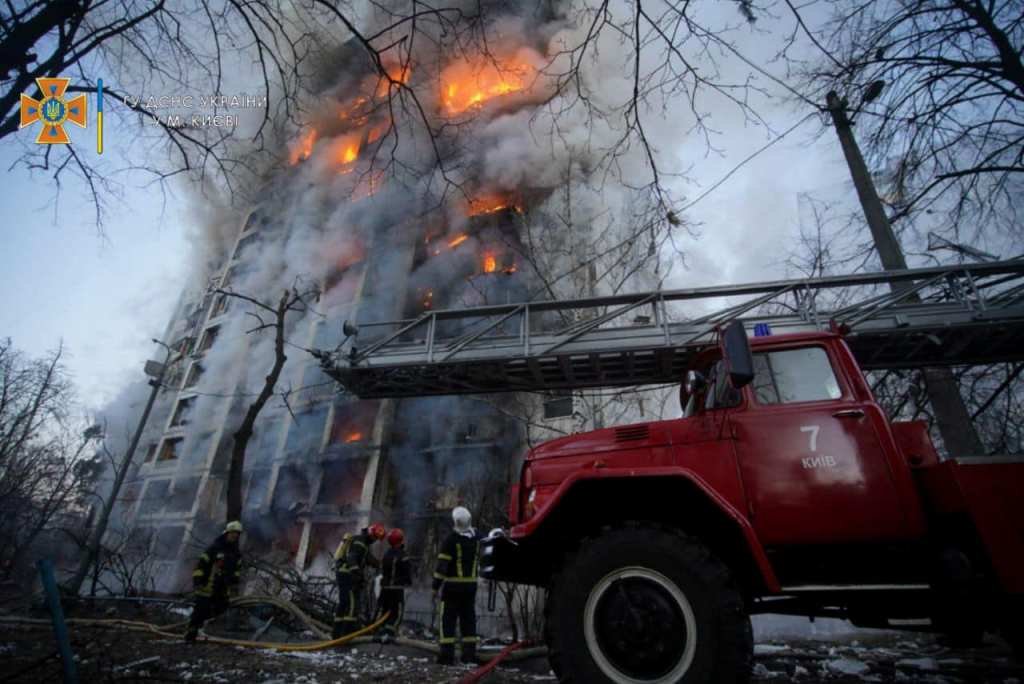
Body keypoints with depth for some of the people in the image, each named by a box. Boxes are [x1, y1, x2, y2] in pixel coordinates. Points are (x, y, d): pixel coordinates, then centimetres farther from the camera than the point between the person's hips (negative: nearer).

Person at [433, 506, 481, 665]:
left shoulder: (451, 539, -16)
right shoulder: (476, 538, 1)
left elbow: (442, 565, -16)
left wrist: (436, 586, -11)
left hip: (453, 585, -5)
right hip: (471, 584, 5)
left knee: (448, 619, 4)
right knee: (468, 619, 12)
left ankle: (447, 654, 3)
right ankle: (469, 654, 14)